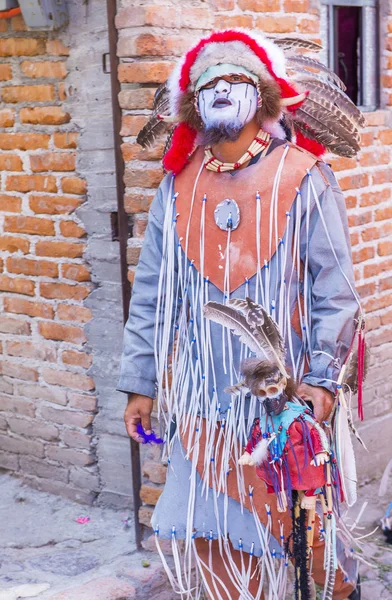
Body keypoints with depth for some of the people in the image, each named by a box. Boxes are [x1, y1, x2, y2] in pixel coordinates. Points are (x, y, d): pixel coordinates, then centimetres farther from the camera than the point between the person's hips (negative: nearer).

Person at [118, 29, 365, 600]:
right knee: (213, 531, 7)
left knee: (305, 523, 6)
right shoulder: (178, 187, 7)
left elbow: (334, 289, -6)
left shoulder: (304, 179, -3)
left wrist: (323, 378, -14)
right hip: (204, 396, 3)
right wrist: (139, 384, 9)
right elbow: (150, 293, 10)